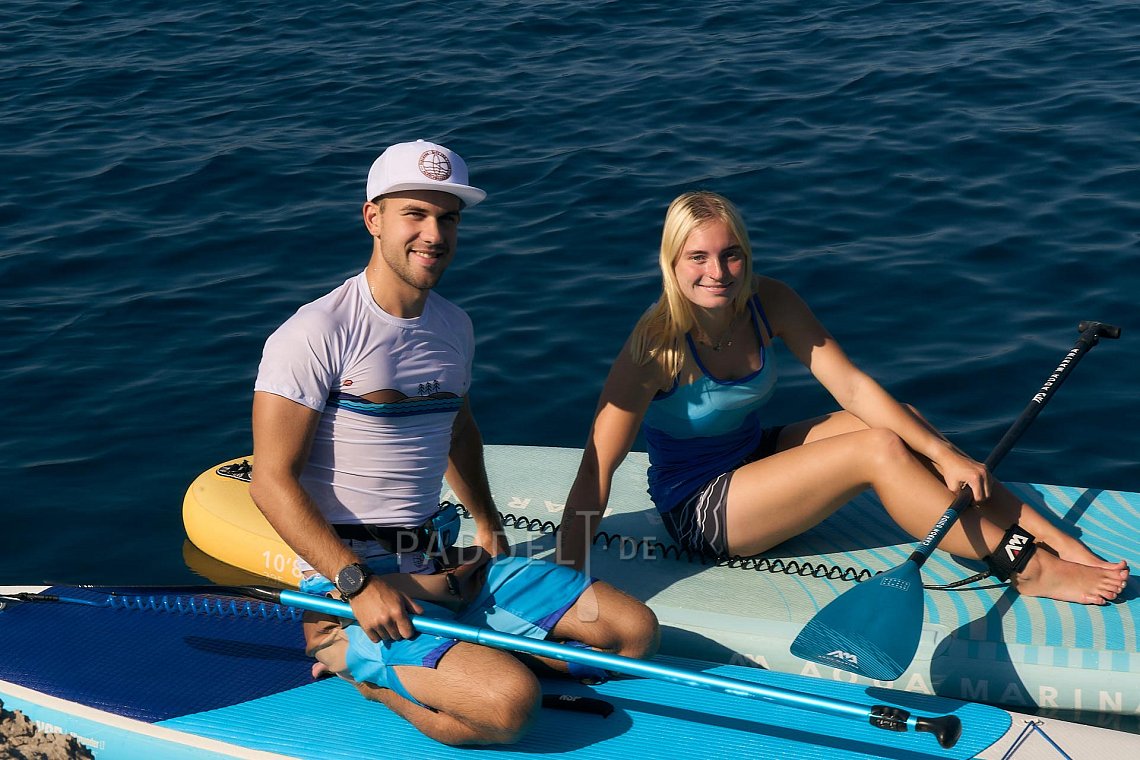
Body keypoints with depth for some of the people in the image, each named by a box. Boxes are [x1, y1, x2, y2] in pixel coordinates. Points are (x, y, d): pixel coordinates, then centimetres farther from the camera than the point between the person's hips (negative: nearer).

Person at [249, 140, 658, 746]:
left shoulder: (454, 327, 10)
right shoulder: (316, 334, -13)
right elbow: (272, 482, -16)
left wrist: (488, 525, 21)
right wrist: (359, 584, -22)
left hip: (441, 561, 8)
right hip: (344, 574, -8)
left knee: (634, 629, -1)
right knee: (508, 702, -29)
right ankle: (354, 655, -3)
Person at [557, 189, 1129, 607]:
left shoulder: (770, 303, -9)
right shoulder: (657, 344, -25)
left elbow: (851, 385, -11)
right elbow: (597, 467, -26)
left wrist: (943, 452, -21)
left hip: (754, 458, 6)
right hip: (696, 511, -6)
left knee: (901, 425, -13)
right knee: (878, 450, -23)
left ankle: (1062, 542, -13)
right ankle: (1030, 571, -17)